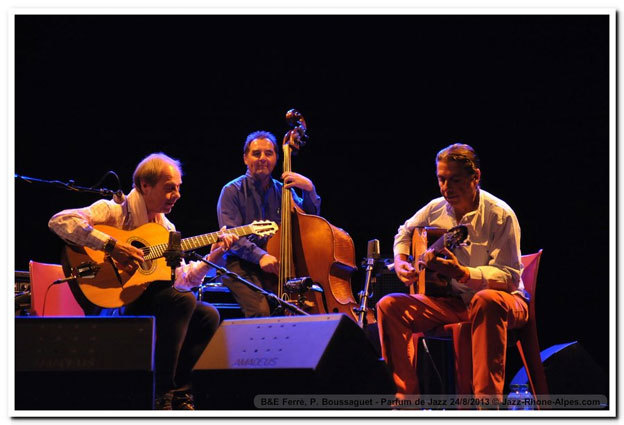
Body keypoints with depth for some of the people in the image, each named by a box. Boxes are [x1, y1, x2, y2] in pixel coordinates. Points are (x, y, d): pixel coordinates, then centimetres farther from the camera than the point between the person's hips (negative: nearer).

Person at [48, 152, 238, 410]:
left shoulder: (166, 229, 17)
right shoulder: (114, 212, -7)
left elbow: (181, 280, 17)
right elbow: (60, 221, -24)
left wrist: (212, 257, 4)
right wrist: (112, 246, -28)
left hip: (147, 298, 8)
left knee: (207, 315, -7)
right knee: (183, 300, -26)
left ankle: (178, 392, -2)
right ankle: (159, 394, -21)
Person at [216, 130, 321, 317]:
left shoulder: (283, 191, 17)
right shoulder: (232, 191, 4)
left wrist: (309, 189, -7)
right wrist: (259, 255, -23)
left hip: (276, 265, 3)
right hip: (242, 265, -3)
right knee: (261, 311, -31)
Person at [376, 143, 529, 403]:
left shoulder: (499, 215, -16)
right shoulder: (436, 209, 3)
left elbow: (510, 276, -21)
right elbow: (406, 231, 27)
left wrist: (463, 273, -35)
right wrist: (400, 260, 6)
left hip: (499, 297, -6)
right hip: (451, 301, 6)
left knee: (488, 300, -42)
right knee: (389, 306, -11)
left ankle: (488, 399, -43)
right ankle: (405, 394, -13)